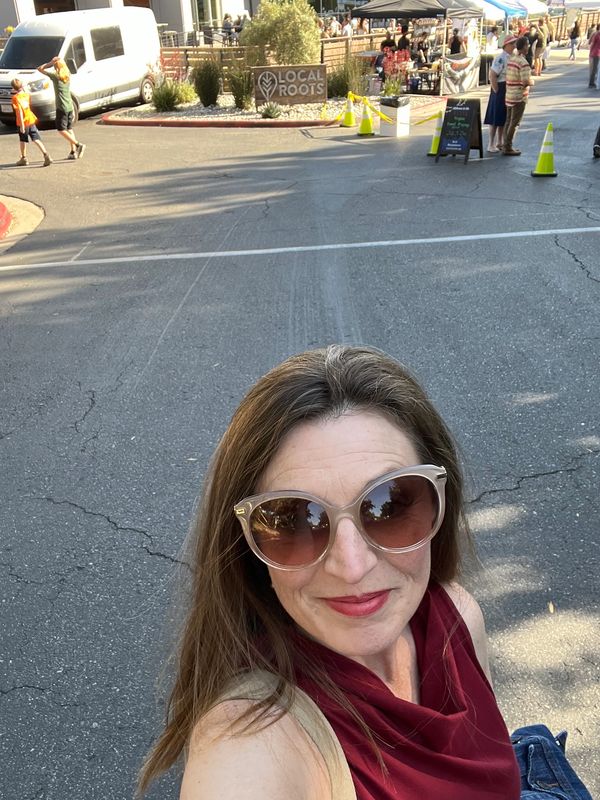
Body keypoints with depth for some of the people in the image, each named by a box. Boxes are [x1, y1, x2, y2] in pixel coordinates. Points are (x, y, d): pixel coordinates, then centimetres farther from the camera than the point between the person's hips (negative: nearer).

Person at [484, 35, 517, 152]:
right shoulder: (500, 58, -17)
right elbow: (492, 76, -22)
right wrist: (497, 91, -16)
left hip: (510, 91, 8)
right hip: (501, 89, -8)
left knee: (504, 118, 14)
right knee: (496, 118, -3)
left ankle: (500, 143, 23)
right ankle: (491, 145, 3)